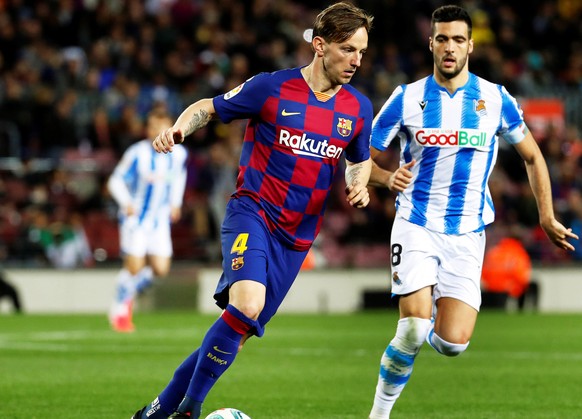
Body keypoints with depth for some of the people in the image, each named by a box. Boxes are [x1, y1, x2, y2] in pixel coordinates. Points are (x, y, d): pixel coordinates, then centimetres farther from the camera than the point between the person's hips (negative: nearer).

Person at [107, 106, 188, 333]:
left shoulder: (178, 153, -3)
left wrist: (176, 202, 13)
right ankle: (119, 310, 10)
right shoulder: (137, 153, -16)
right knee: (134, 265, -11)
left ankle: (130, 293, 24)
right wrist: (126, 202, -25)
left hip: (160, 219, 4)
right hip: (136, 217, -4)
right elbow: (116, 181, -9)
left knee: (161, 269, -5)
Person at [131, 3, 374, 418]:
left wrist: (358, 183, 0)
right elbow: (209, 107, 3)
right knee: (246, 305, -29)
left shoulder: (359, 108, 5)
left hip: (297, 235, 5)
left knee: (241, 331, 3)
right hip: (251, 213, -5)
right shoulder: (271, 88, -8)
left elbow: (360, 160, 22)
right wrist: (178, 128, -17)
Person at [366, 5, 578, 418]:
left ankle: (432, 321, 25)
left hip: (467, 234, 1)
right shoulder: (407, 98, -1)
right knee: (414, 330, -20)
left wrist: (547, 218, 11)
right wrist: (389, 178, -18)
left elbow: (532, 156, 14)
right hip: (416, 227, -1)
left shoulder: (495, 99, 1)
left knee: (452, 343, -11)